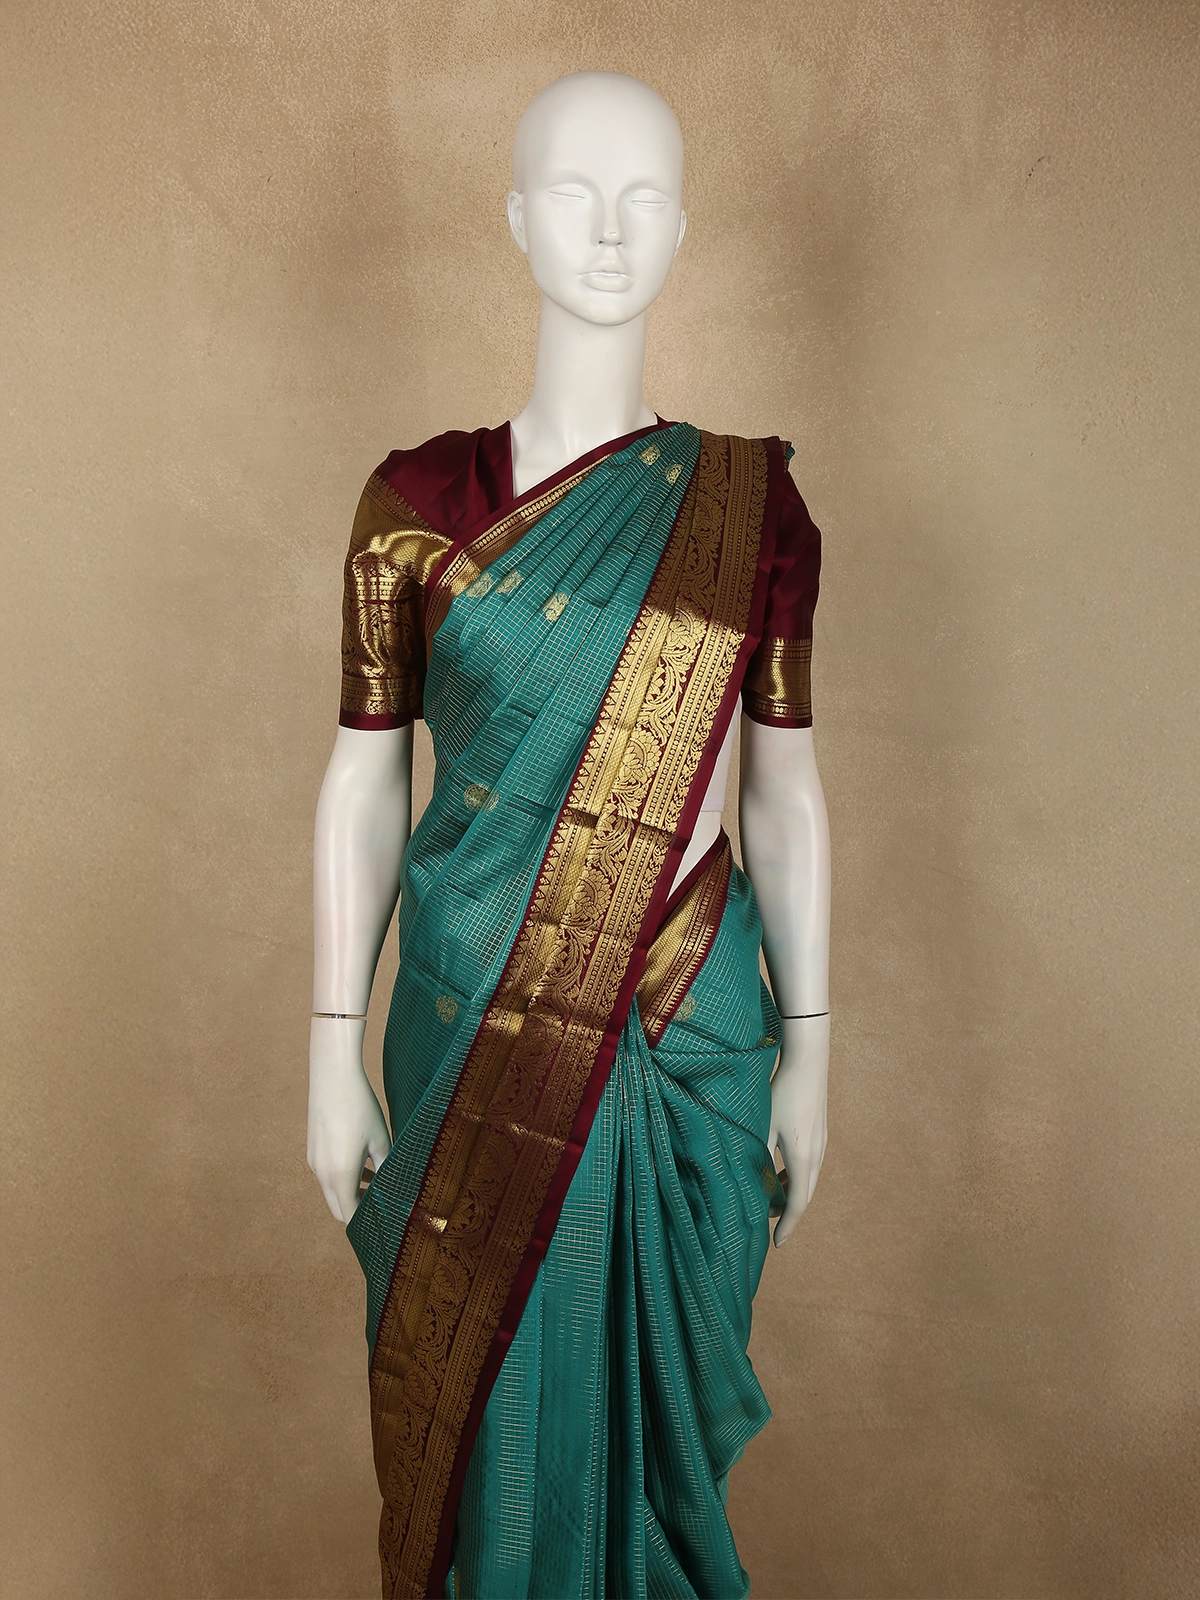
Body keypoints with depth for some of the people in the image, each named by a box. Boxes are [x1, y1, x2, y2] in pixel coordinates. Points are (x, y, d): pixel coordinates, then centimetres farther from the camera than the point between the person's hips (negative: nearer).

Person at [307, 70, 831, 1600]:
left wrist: (807, 1049, 2)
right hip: (475, 1026, 0)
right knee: (485, 1399, 16)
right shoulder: (416, 497, -2)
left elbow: (782, 786, 2)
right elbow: (363, 781, 0)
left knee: (650, 1398, 16)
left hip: (689, 1031, 1)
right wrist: (335, 1051, -1)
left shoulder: (751, 501, -1)